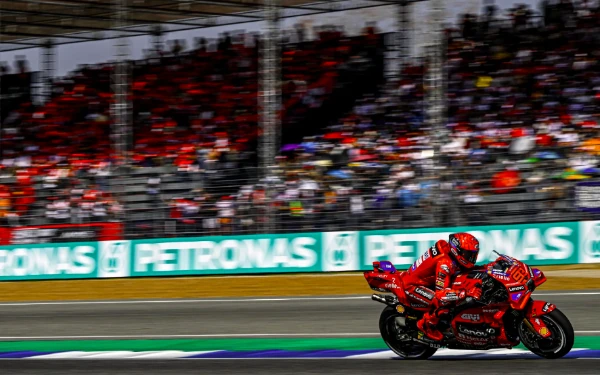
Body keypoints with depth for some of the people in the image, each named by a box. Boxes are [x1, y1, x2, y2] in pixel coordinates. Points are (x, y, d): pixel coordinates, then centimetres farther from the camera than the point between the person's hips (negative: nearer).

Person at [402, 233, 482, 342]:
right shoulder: (445, 263, -32)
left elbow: (467, 269, 18)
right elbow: (441, 293, -38)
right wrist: (467, 293, -44)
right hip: (412, 286, -10)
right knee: (443, 302, -33)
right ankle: (426, 324, -9)